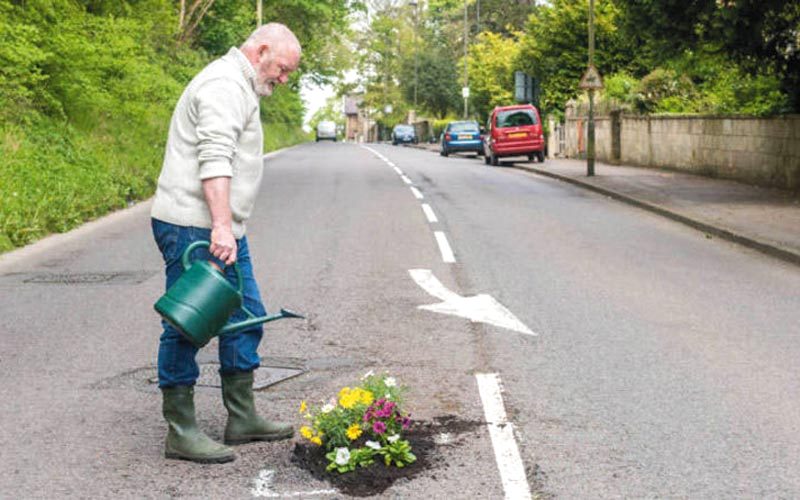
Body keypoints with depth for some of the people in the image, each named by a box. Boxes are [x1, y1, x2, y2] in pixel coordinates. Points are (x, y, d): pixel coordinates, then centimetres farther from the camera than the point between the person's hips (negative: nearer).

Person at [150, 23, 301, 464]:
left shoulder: (241, 88, 23)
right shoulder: (225, 85, -13)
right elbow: (214, 159, -25)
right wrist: (221, 225, -33)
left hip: (223, 229, 11)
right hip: (192, 227, -11)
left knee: (245, 318, 13)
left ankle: (242, 418, 22)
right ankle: (180, 432, 1)